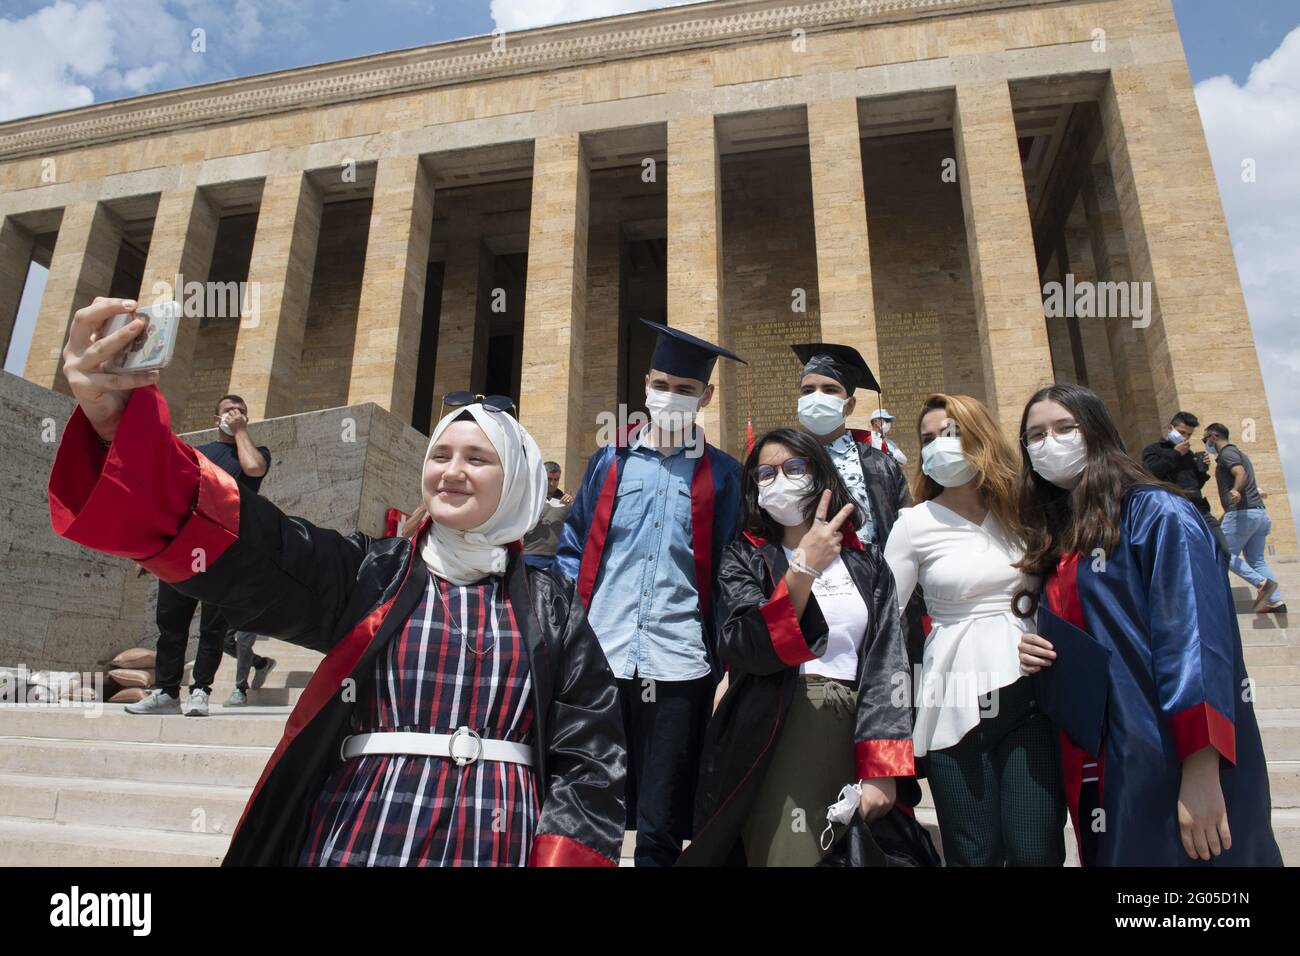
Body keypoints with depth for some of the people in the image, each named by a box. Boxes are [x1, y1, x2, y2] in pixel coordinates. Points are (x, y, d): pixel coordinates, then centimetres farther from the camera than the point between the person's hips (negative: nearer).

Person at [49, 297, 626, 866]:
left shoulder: (551, 607, 2)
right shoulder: (366, 573, 2)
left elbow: (589, 758, 0)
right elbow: (245, 545, -16)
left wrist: (562, 856, -14)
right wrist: (118, 419, -30)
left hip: (496, 846, 0)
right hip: (357, 839, 1)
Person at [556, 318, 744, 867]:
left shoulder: (722, 475, 6)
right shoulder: (608, 462, 10)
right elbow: (573, 548, 13)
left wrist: (727, 664, -2)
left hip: (681, 665, -1)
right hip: (598, 657, 2)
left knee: (661, 827, 7)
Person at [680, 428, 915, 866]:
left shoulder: (867, 563, 10)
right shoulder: (744, 558, 4)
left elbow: (887, 662, 0)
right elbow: (747, 650, -13)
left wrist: (880, 768, -10)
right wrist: (804, 568, -22)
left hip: (852, 731, 3)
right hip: (773, 734, -2)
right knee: (786, 851, -4)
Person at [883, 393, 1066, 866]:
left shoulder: (1020, 510, 6)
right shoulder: (915, 523, -2)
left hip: (1028, 695, 2)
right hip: (956, 703, -2)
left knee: (1036, 851, 3)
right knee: (975, 854, 6)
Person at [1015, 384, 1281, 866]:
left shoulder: (1157, 514, -10)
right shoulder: (1053, 540, 11)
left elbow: (1196, 639, -19)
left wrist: (1202, 771, -24)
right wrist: (1035, 650, -1)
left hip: (1172, 765, -7)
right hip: (1099, 764, 7)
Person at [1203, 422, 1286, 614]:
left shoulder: (1227, 453, -6)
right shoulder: (1239, 453, 25)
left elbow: (1241, 473, -25)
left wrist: (1236, 490, -47)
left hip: (1242, 512, -10)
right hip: (1259, 511, 10)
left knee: (1225, 554, -4)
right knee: (1257, 560, 10)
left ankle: (1262, 583, -17)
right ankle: (1277, 601, 2)